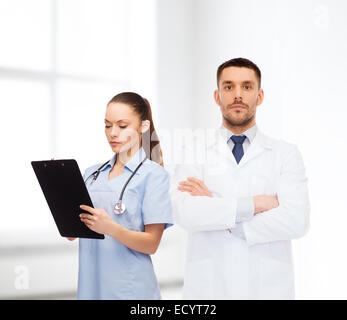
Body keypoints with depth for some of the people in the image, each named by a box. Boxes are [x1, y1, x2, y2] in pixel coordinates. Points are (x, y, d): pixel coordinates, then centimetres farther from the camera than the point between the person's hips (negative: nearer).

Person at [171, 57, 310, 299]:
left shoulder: (286, 153, 3)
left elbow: (296, 220, -11)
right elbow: (185, 213, -14)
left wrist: (222, 216, -12)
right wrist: (254, 204, -15)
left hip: (267, 288, 0)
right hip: (208, 288, 0)